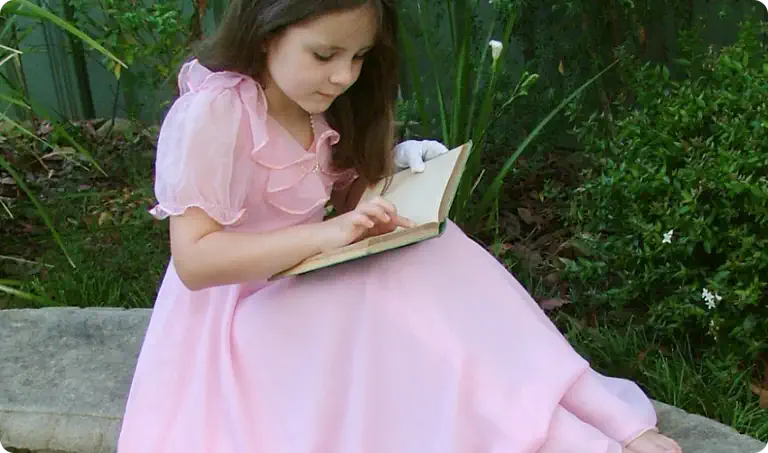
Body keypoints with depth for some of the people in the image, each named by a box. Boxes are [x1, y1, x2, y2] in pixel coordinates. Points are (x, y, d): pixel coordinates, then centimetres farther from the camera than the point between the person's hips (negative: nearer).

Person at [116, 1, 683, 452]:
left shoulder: (316, 110, 5)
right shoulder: (212, 113, -21)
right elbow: (194, 259, -26)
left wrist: (389, 165, -5)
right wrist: (323, 236, -33)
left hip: (305, 289, 7)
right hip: (240, 311, -7)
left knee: (433, 263, -18)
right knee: (396, 312, -30)